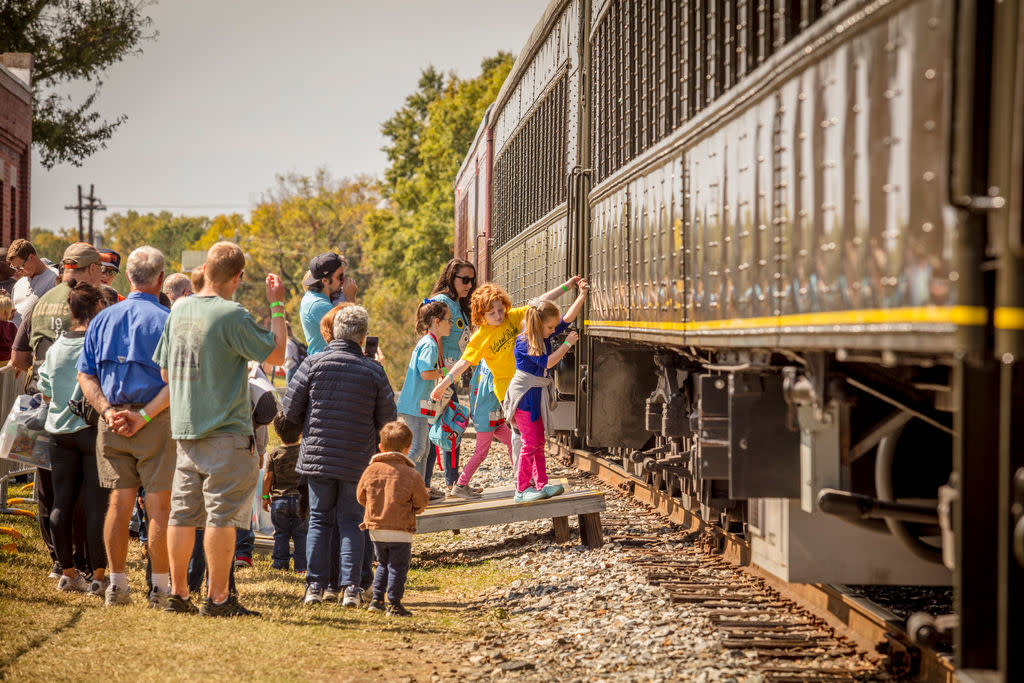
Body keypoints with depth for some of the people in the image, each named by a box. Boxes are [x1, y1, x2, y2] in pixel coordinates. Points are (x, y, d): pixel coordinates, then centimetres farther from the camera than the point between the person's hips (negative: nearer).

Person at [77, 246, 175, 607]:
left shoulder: (103, 319, 9)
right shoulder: (166, 320, -7)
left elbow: (86, 375, 6)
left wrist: (108, 410, -2)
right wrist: (144, 416, -13)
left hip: (112, 422, 5)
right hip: (155, 424, -4)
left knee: (119, 502, 8)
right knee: (158, 504, 0)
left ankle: (117, 583, 11)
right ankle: (160, 586, 1)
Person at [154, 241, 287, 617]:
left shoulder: (179, 311, 8)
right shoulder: (232, 315, -15)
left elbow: (165, 372, 14)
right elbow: (276, 353, -10)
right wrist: (276, 305, -2)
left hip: (184, 430, 7)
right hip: (225, 431, -7)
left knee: (184, 512, 11)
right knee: (223, 514, -3)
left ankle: (178, 593, 15)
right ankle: (217, 597, -2)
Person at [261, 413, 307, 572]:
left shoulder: (274, 454, -5)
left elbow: (268, 477, -4)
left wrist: (265, 496, 7)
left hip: (279, 499, 0)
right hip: (299, 498, 0)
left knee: (281, 533, 6)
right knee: (301, 533, 4)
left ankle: (279, 563, 5)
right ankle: (300, 564, 2)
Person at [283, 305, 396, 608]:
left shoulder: (313, 364, -6)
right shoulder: (374, 371, -6)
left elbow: (290, 410, -2)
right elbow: (387, 421, -2)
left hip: (317, 456, 1)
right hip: (358, 461, -1)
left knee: (319, 519, 11)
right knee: (352, 521, 8)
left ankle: (315, 586, 9)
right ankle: (352, 587, 1)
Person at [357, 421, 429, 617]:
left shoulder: (371, 470, -2)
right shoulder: (411, 475, -10)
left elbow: (361, 496, 9)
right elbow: (421, 503, -2)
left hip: (375, 528, 4)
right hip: (400, 531, -4)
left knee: (383, 564, 21)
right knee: (397, 567, 4)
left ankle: (376, 599, 19)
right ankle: (394, 604, 4)